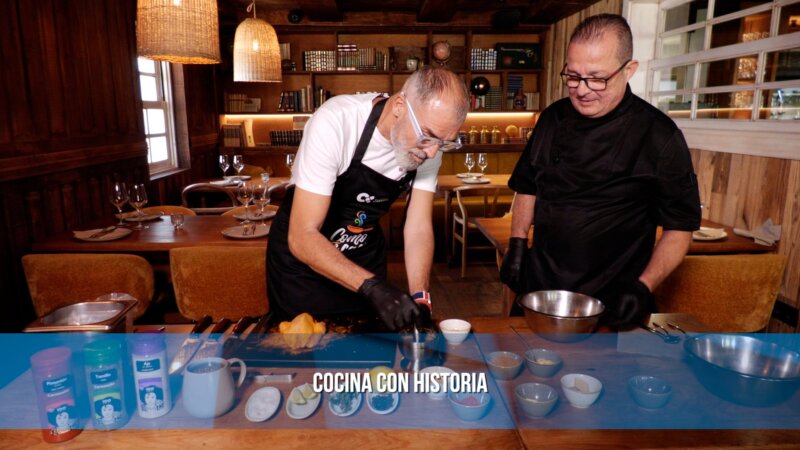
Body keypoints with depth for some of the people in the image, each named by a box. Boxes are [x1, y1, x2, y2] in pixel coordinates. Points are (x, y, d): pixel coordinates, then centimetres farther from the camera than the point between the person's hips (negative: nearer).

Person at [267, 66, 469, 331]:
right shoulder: (335, 122, -31)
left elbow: (419, 229, -11)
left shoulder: (431, 143, -15)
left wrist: (420, 300, -24)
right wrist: (371, 286, -41)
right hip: (302, 253, -4)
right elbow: (303, 238, -31)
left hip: (365, 258, 4)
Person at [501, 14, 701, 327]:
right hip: (538, 289, 4)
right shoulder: (553, 118, 1)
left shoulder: (658, 135, -11)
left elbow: (679, 226, -6)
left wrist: (644, 287, -17)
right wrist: (517, 245, 2)